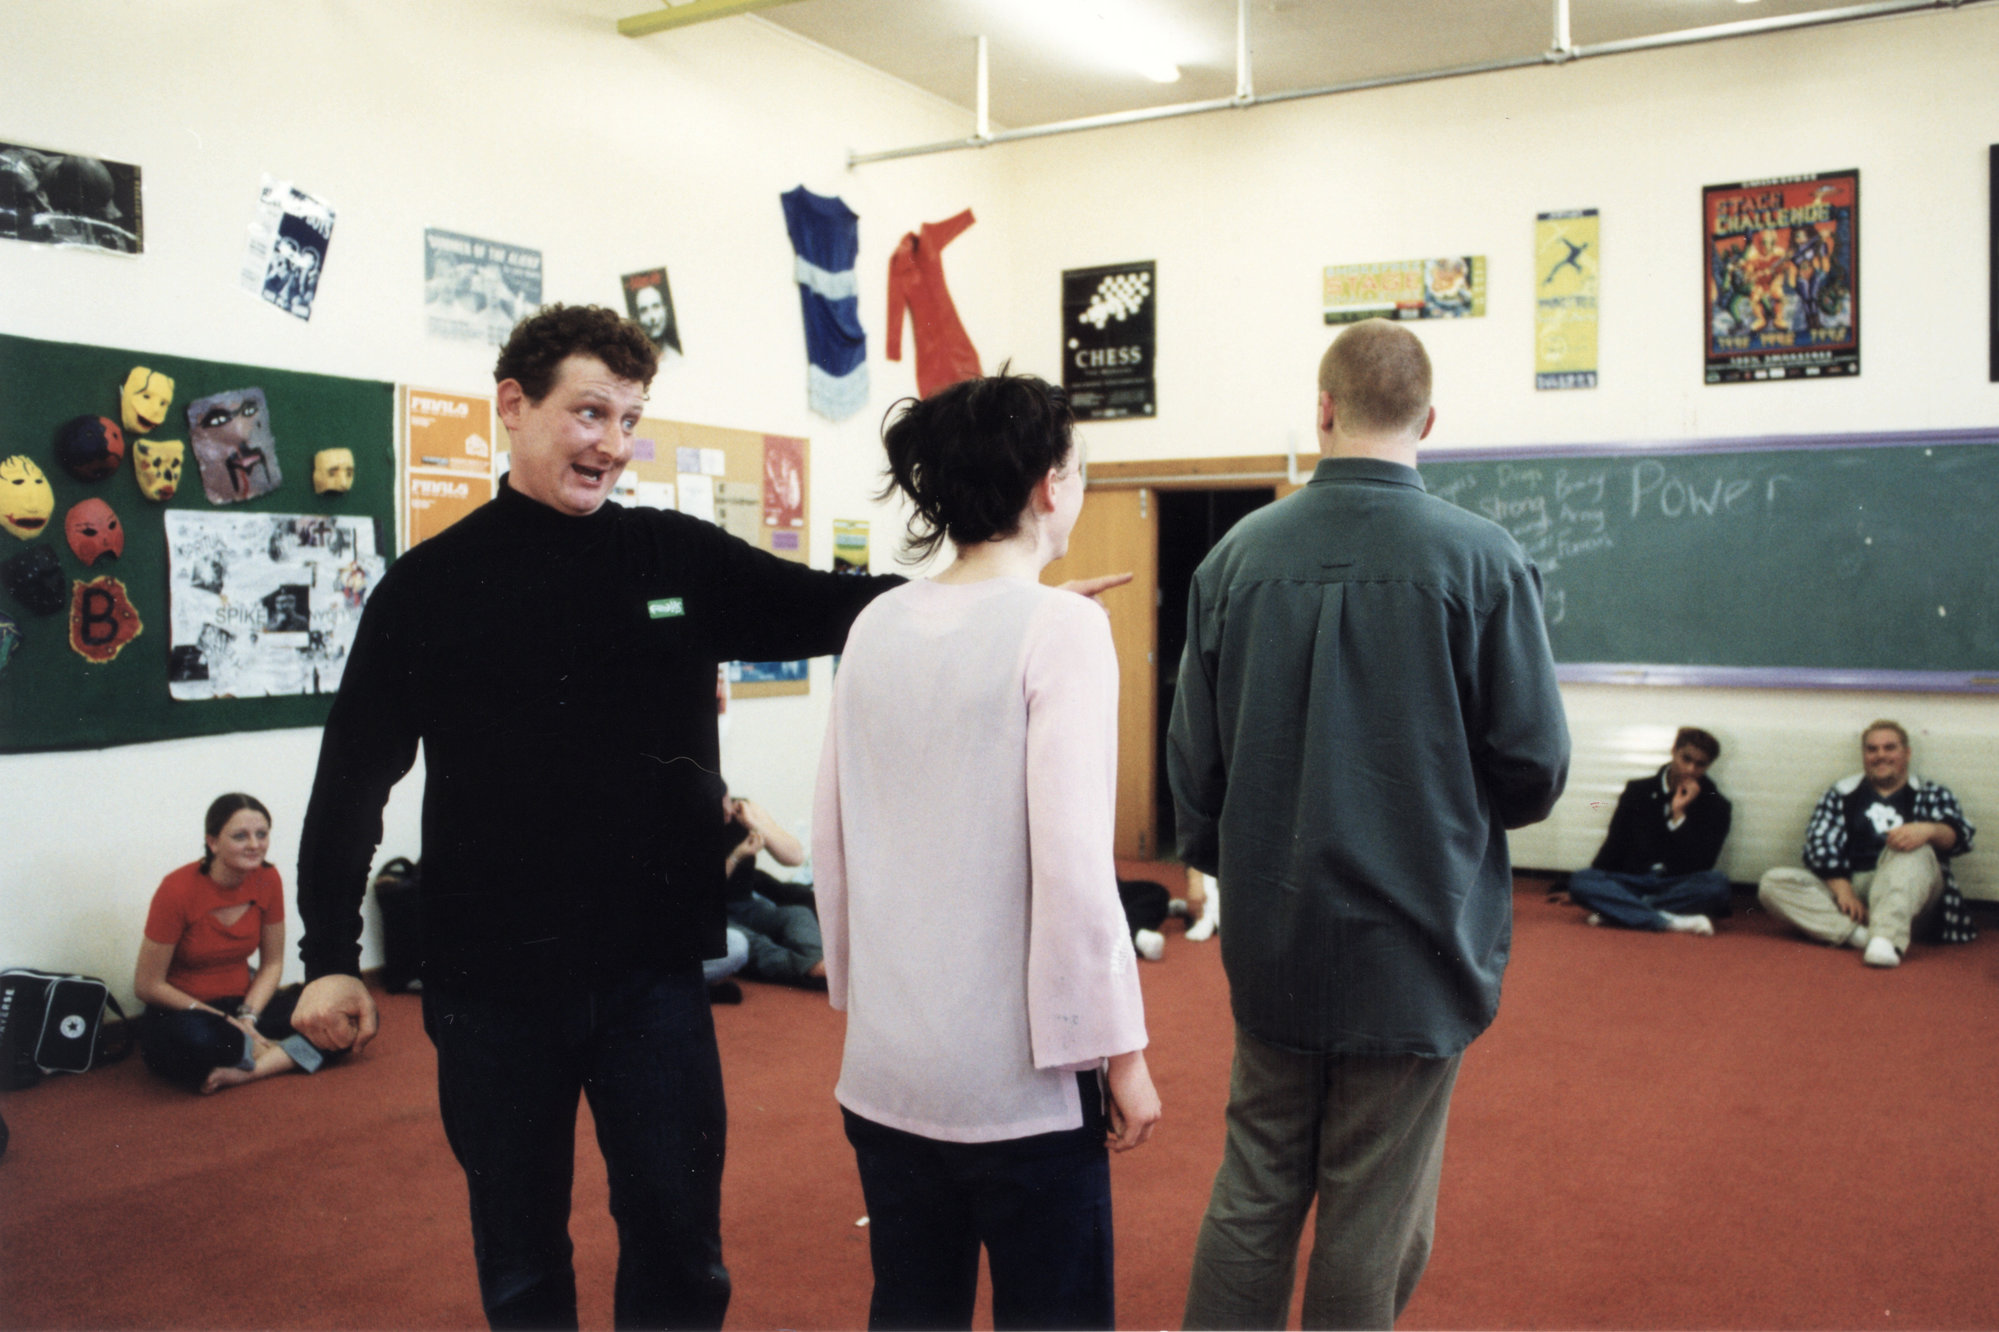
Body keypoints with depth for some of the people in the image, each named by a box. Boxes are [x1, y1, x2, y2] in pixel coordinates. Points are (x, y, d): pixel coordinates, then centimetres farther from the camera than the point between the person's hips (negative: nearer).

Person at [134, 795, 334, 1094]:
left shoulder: (267, 879, -5)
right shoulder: (177, 890, -18)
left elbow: (272, 963, 4)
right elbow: (148, 985, -13)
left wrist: (247, 1016, -14)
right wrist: (224, 1021, -18)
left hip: (241, 1004, 5)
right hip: (184, 1011, -5)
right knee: (196, 1038, -43)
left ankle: (247, 1070, -25)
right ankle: (283, 1054, -16)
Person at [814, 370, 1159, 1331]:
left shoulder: (877, 625, 3)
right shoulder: (1061, 627, -13)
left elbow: (830, 840, 8)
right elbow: (1071, 862, -18)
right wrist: (1120, 1051, -8)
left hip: (883, 1066, 6)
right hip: (1017, 1074, -6)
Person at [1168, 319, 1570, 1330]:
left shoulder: (1238, 555, -4)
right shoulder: (1482, 561, -11)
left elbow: (1193, 761, 2)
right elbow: (1536, 768, -7)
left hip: (1271, 943, 3)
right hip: (1418, 944, -2)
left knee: (1252, 1196, 17)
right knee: (1373, 1225, 11)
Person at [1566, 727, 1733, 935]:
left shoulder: (1716, 806, 5)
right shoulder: (1638, 791, 11)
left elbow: (1701, 866, -8)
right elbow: (1614, 848, 13)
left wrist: (1679, 814, -13)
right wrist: (1598, 890, 4)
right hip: (1631, 882, 1)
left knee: (1718, 883, -34)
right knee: (1579, 880, -26)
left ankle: (1613, 909, -32)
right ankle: (1670, 921, -37)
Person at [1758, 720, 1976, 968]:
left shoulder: (1932, 795, 19)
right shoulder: (1842, 794, 20)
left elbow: (1958, 835, -2)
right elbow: (1820, 843, 4)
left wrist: (1930, 830, -28)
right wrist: (1842, 889, -14)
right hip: (1847, 885, 1)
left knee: (1914, 847, -32)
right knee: (1773, 884, -22)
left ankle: (1886, 937, -51)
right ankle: (1858, 934, -40)